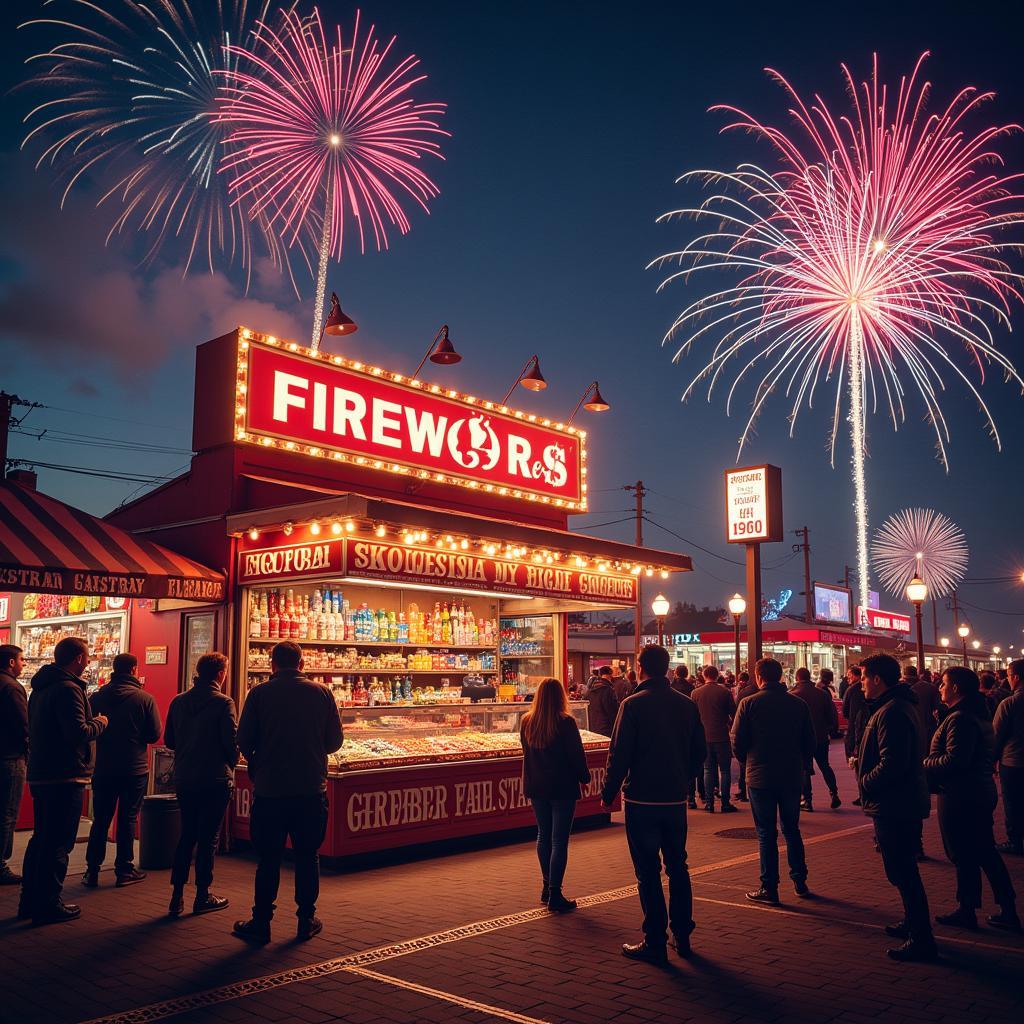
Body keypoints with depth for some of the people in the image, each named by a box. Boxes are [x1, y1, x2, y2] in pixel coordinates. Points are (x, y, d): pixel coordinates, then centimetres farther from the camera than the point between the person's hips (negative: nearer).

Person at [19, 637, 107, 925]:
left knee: (41, 839, 18)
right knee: (58, 844, -2)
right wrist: (99, 723, -6)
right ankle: (48, 906, 4)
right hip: (65, 779, -10)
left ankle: (30, 900, 26)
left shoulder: (41, 687, 14)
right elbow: (79, 733, -25)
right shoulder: (68, 689, -18)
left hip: (40, 776, 10)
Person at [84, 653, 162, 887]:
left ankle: (92, 870, 13)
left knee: (100, 820, 11)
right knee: (127, 819, 6)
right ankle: (124, 870, 11)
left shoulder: (98, 696, -2)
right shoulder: (145, 698, -10)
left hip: (104, 768, 3)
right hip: (135, 769, -2)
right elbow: (154, 734, -8)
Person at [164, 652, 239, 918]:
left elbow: (168, 740, 8)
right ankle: (202, 896, 13)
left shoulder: (178, 701, 3)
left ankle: (177, 896, 14)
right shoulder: (223, 703, -14)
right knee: (208, 838, 5)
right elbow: (232, 742, -14)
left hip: (184, 778, 5)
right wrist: (230, 765, 6)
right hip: (215, 780, -5)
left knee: (187, 835, 15)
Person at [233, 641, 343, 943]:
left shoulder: (260, 694, -6)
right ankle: (307, 920, 18)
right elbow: (335, 740, 3)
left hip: (269, 789, -1)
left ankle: (261, 922, 15)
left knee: (268, 857, 9)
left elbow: (244, 741, -5)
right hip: (311, 789, 1)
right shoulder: (321, 693, -1)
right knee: (307, 855, 12)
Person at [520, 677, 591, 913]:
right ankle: (554, 895, 0)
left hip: (536, 787, 5)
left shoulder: (526, 722, 0)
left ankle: (547, 887, 26)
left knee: (544, 836, 18)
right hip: (562, 787, -5)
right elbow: (577, 754, -10)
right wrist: (584, 777, 6)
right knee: (559, 841, -1)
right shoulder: (565, 723, -15)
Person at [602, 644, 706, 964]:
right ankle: (682, 936, 24)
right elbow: (699, 753, 9)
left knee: (648, 872, 3)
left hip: (642, 799, -5)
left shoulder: (633, 705, -13)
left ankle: (655, 943, 7)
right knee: (678, 868, 17)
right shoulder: (687, 704, 3)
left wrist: (608, 793, -3)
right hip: (676, 799, 5)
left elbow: (619, 755, -14)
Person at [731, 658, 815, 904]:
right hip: (792, 777, 3)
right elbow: (810, 742, 4)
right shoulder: (798, 704, 1)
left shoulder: (749, 704, -10)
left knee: (766, 833, 4)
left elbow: (737, 742, -10)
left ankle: (769, 888, 6)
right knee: (792, 830, 18)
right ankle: (800, 881, 22)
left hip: (760, 777, -3)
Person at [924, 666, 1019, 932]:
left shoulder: (959, 719, -20)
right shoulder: (979, 715, 12)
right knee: (986, 852, 16)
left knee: (963, 856, 2)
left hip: (960, 797, -10)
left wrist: (926, 764, -10)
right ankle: (1008, 911, 21)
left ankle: (966, 911, 14)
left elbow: (954, 761, -27)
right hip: (982, 792, 10)